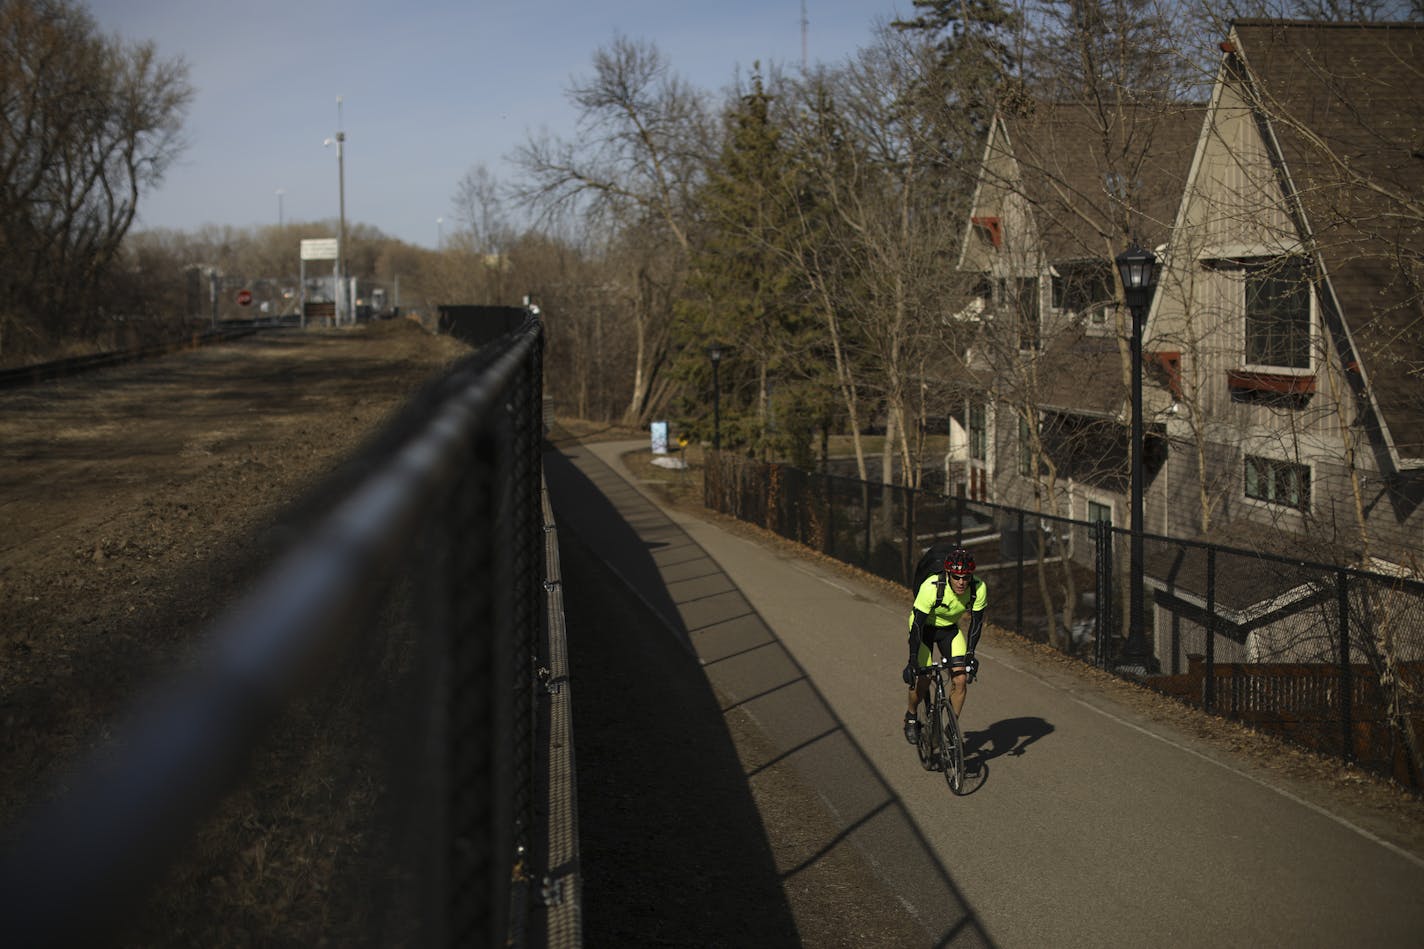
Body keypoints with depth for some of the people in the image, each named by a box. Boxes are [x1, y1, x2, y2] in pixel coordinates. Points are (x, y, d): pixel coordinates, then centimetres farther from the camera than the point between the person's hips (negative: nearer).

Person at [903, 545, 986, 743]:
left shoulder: (979, 589, -26)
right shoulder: (932, 587, -35)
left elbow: (976, 622, -15)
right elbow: (917, 624, -30)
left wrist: (970, 655, -22)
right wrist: (912, 662, -32)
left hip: (950, 629, 3)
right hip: (924, 628, -3)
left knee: (961, 679, -11)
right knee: (922, 680, -14)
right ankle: (911, 717, 15)